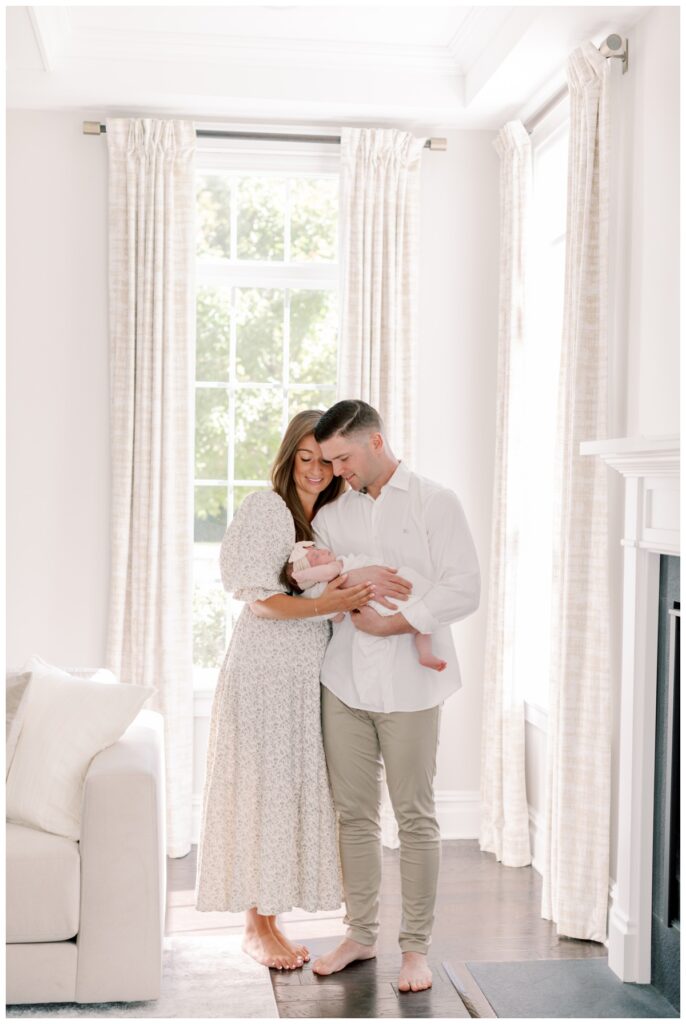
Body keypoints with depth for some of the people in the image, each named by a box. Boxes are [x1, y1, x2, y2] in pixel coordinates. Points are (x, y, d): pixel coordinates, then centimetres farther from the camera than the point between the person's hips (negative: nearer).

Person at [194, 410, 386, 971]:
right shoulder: (264, 507, -7)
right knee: (263, 790, -2)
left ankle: (267, 921, 19)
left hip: (308, 673, 7)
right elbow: (260, 599, -13)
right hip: (265, 668, -7)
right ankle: (258, 928, 9)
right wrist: (326, 604, -25)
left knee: (297, 790, 8)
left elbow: (356, 591, 11)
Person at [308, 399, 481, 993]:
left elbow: (465, 589, -9)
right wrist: (346, 579, -16)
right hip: (345, 679, 4)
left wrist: (394, 623, -14)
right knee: (354, 813, 9)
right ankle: (361, 934, 23)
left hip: (409, 682, -4)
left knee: (415, 815, 2)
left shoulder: (435, 503, -2)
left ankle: (417, 947, 13)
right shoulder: (333, 515, 13)